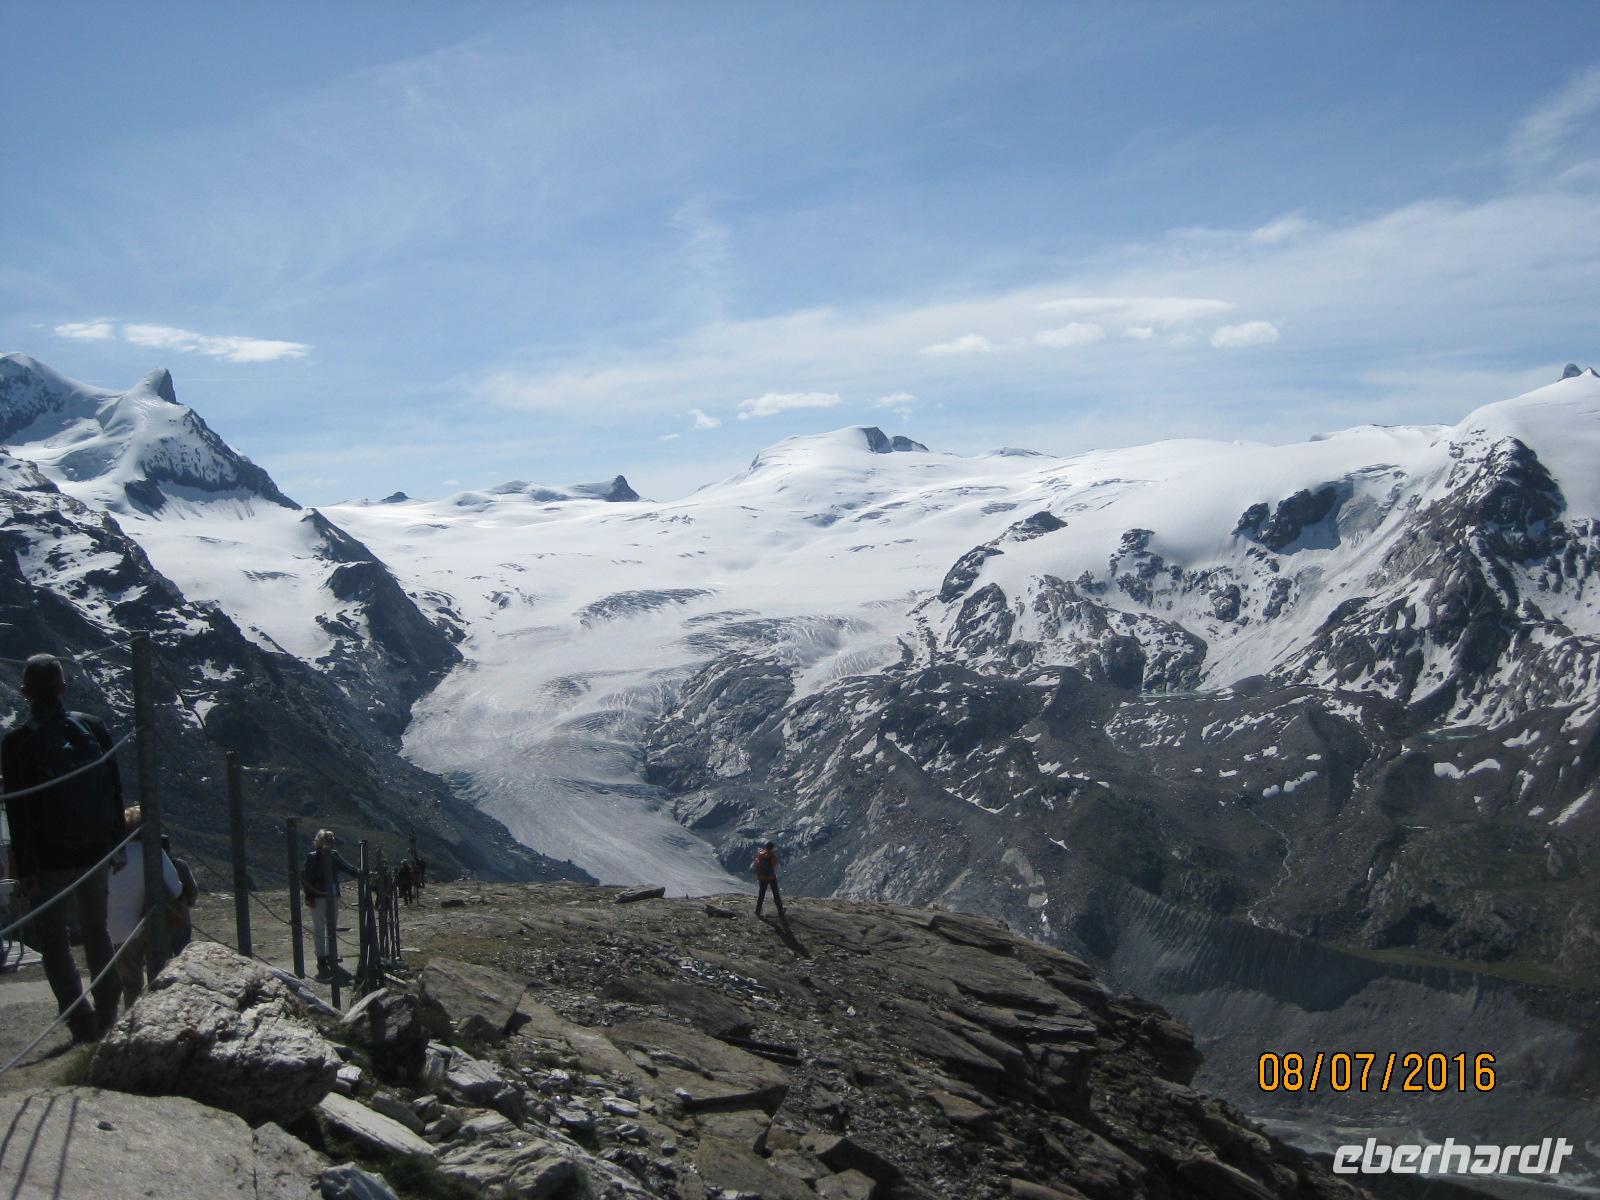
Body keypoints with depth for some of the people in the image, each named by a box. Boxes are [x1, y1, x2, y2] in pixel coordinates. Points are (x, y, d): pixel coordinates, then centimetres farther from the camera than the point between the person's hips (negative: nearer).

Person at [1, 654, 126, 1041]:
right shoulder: (92, 728, -1)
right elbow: (115, 791, 5)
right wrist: (117, 843, 14)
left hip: (50, 859, -4)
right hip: (96, 851, 4)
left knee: (53, 937, 7)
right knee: (97, 929, 18)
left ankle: (81, 1020, 0)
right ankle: (107, 1013, 25)